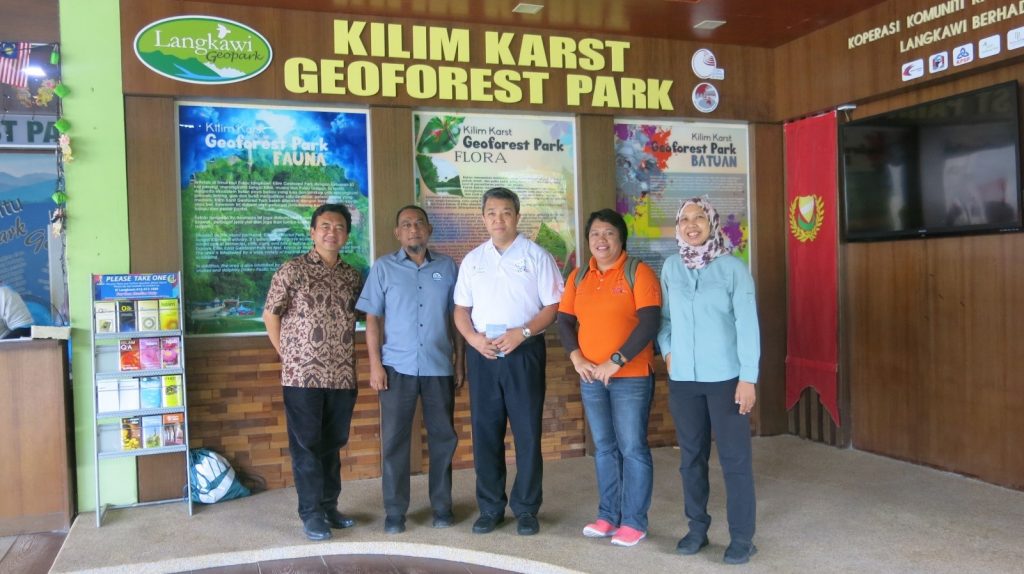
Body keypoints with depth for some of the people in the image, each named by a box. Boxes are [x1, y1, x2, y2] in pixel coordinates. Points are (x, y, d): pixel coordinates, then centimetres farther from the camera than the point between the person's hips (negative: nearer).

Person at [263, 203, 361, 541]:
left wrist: (349, 360, 8)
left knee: (333, 443, 13)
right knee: (306, 444, 4)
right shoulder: (292, 270, -4)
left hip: (342, 376, 4)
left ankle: (329, 507, 25)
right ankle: (311, 513, 13)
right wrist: (288, 356, 0)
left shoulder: (352, 276, 9)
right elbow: (270, 316, 0)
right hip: (303, 375, -4)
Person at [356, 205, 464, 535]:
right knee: (394, 440, 3)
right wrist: (375, 364, -6)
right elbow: (373, 319, 2)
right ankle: (395, 512, 14)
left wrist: (460, 361, 5)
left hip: (439, 368, 1)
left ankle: (442, 506, 22)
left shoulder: (447, 267, 7)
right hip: (397, 367, -1)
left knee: (443, 438, 8)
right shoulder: (384, 267, 4)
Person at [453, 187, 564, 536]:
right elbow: (461, 308, 12)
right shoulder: (472, 260, 12)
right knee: (484, 431, 7)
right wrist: (474, 338, -6)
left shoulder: (536, 256, 1)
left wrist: (523, 332, -16)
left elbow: (553, 306, -3)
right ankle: (490, 508, 19)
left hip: (524, 352, -3)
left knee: (527, 432, 1)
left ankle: (526, 509, 14)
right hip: (482, 353, 3)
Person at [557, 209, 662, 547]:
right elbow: (564, 321, 10)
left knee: (632, 448, 1)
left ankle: (634, 521, 11)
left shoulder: (638, 272, -6)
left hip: (631, 376, -5)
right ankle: (608, 515, 24)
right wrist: (576, 358, -6)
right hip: (591, 377, 5)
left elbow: (650, 323, -15)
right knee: (604, 447, 13)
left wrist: (615, 362, -17)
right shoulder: (579, 277, 10)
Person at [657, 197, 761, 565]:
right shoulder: (671, 268, 4)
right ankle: (697, 527, 27)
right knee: (691, 457, 13)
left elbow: (747, 325, -9)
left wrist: (748, 377, -13)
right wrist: (668, 351, 0)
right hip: (683, 378, 4)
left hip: (725, 377, -4)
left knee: (735, 459, 2)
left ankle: (742, 538, 13)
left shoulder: (733, 268, -7)